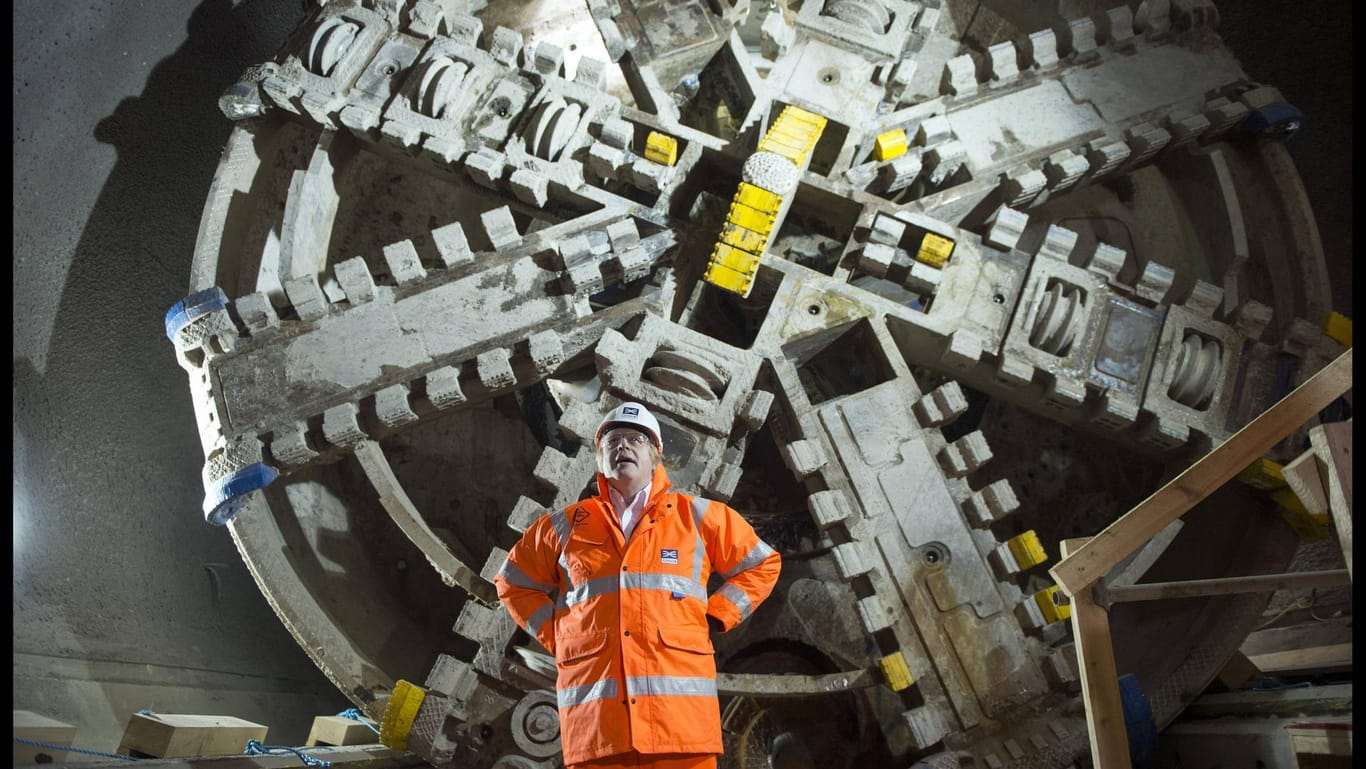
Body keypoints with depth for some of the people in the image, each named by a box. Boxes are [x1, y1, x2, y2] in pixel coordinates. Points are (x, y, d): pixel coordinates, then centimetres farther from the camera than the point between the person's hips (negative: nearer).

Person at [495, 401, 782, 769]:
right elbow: (513, 582, 25)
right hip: (594, 715, 1)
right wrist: (555, 635, 11)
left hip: (679, 705, -1)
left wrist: (713, 619, 6)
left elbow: (762, 564, 18)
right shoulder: (567, 525, 14)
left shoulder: (696, 516, 11)